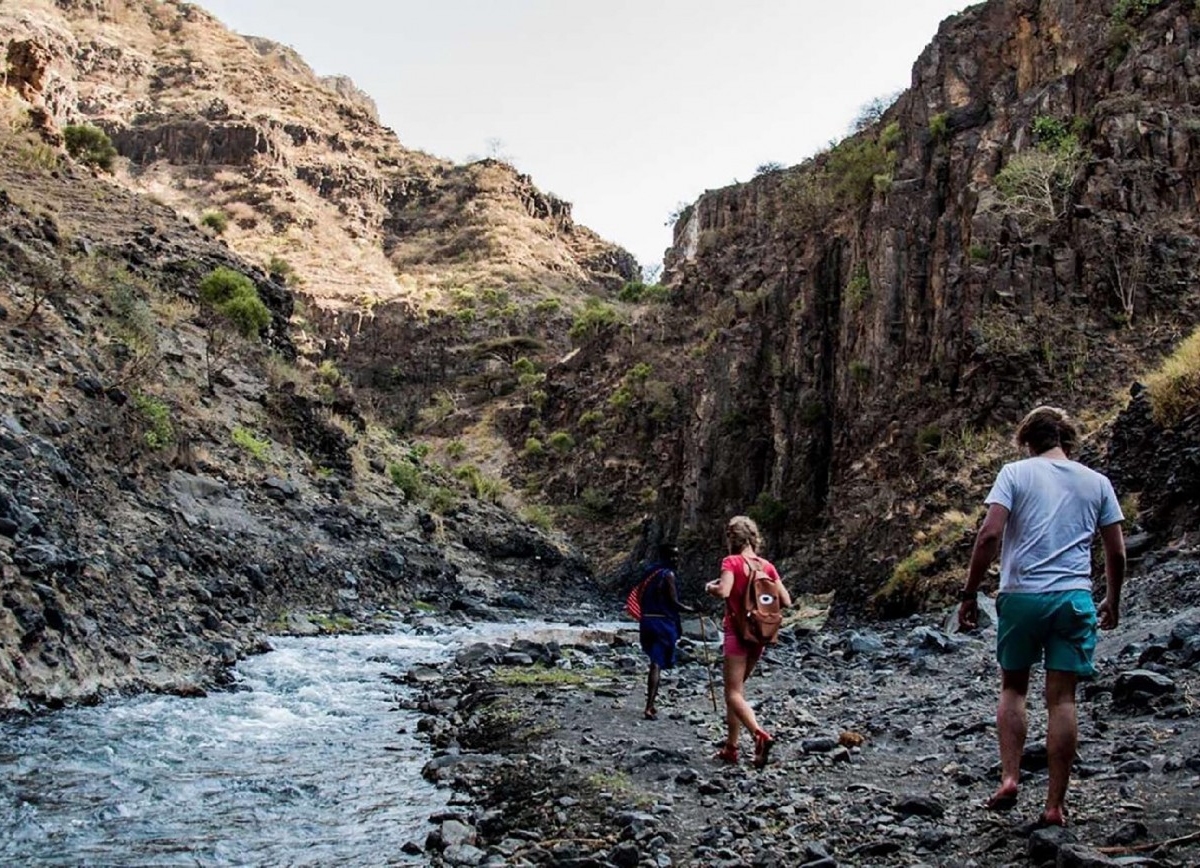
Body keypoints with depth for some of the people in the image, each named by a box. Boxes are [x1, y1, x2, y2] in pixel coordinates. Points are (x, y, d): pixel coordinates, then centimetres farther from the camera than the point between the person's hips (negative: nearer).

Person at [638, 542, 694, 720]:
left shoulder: (649, 571, 13)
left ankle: (652, 702, 20)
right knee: (657, 664, -5)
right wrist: (693, 610, -6)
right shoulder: (668, 574, -11)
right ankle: (650, 707, -10)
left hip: (647, 620, 8)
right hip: (663, 622, -8)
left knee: (655, 662, 19)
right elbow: (674, 603, -15)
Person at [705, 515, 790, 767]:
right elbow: (786, 601, 4)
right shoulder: (767, 566, 6)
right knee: (735, 688, 18)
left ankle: (760, 735, -28)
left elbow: (724, 591, -26)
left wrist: (710, 587, -5)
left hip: (737, 632, -6)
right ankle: (731, 747, 20)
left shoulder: (731, 562, -9)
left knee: (734, 693, -5)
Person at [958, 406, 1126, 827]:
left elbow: (989, 534, -9)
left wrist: (970, 594, -4)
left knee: (1013, 688, 16)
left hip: (1021, 595, -1)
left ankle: (1009, 778, 5)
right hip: (1074, 598, 2)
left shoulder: (1016, 473, 2)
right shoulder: (1097, 482, 10)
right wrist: (1113, 602, 25)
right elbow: (1116, 553, 10)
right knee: (1062, 699, 4)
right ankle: (1055, 805, 7)